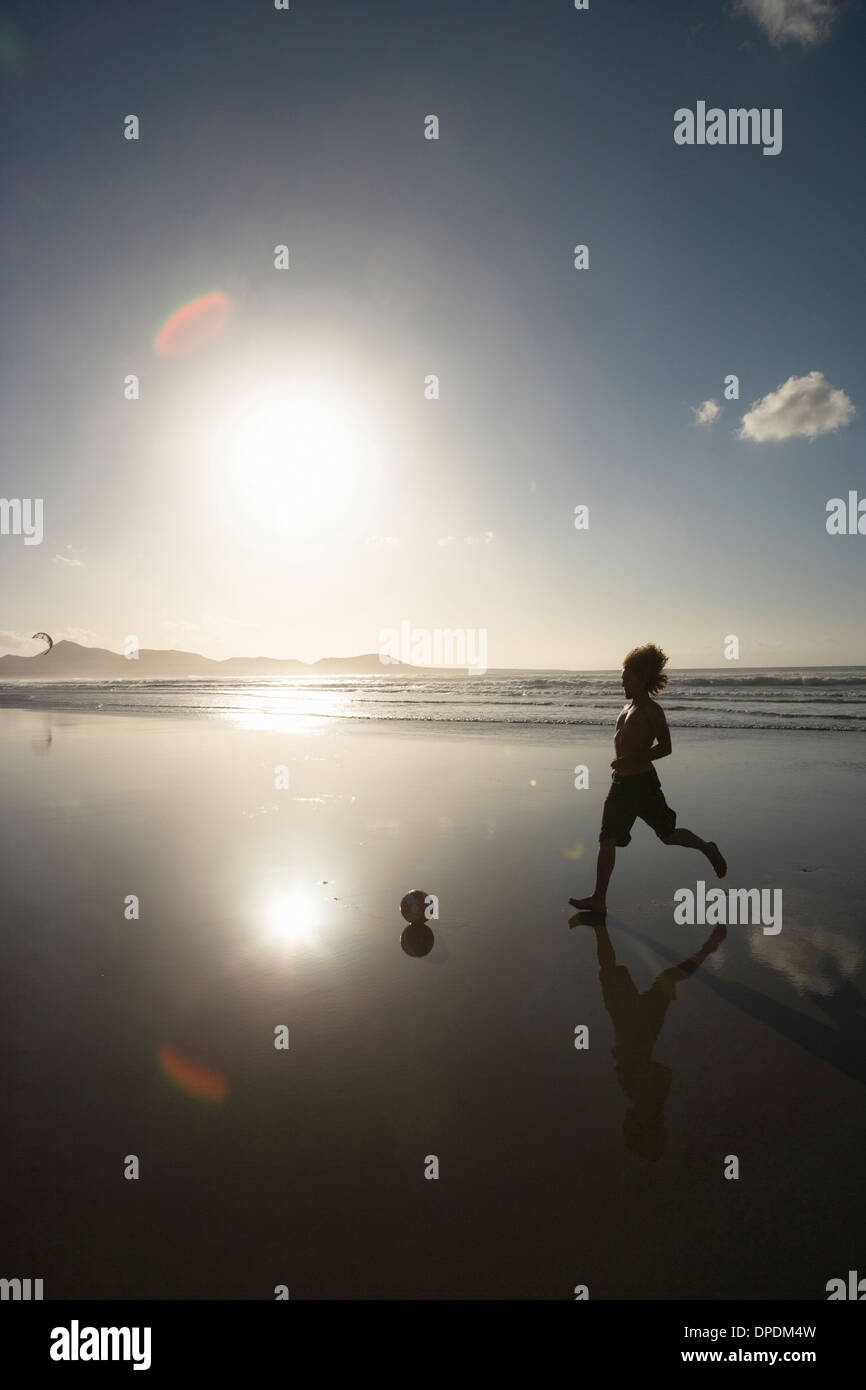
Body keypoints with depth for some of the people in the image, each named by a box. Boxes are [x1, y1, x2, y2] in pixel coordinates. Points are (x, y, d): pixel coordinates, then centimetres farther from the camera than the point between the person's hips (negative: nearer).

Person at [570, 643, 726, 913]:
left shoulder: (651, 710, -11)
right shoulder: (629, 706, 13)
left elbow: (665, 747, -16)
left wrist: (632, 761, -24)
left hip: (643, 783, -7)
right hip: (621, 784, 7)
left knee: (668, 835, 9)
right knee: (607, 840, 1)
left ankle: (709, 849, 38)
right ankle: (599, 899, 3)